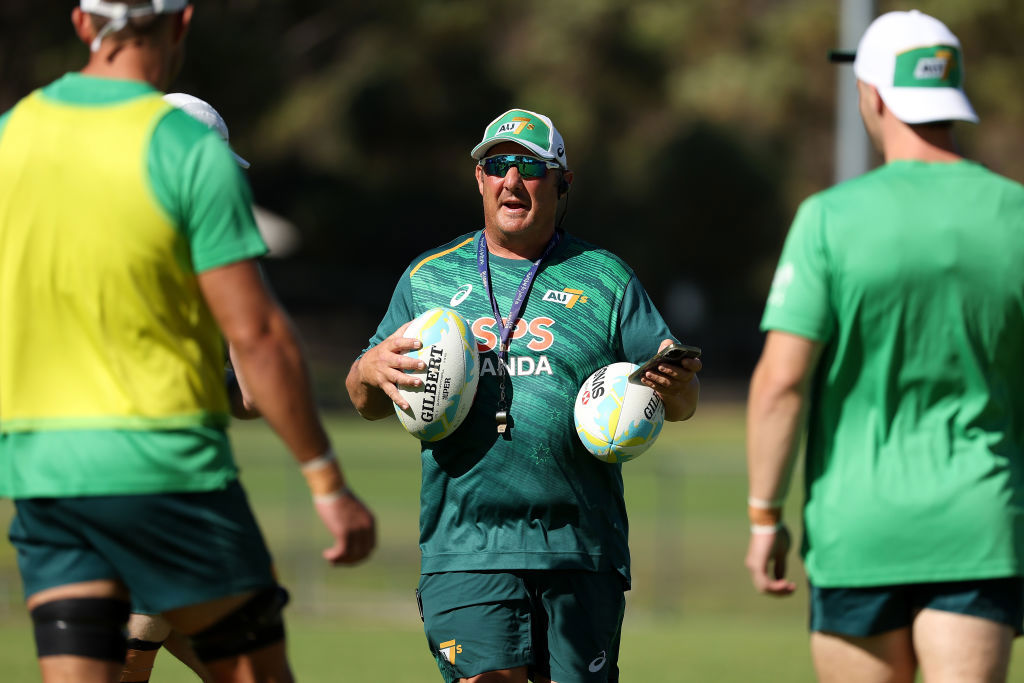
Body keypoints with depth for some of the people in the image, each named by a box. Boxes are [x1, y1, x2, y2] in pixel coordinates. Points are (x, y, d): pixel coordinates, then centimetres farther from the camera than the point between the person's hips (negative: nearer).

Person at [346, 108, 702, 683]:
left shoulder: (605, 278, 11)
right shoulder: (429, 278, 14)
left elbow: (681, 402, 8)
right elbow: (368, 404, 17)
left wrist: (676, 386, -16)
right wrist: (372, 372, -7)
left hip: (581, 549, 0)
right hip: (467, 544, 0)